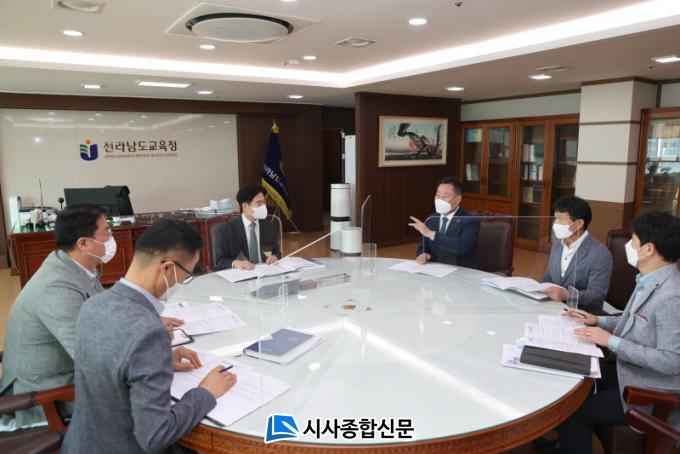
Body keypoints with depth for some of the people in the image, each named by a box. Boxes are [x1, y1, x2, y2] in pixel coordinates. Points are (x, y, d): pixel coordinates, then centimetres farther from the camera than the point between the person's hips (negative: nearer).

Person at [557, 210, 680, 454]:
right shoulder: (649, 280, 2)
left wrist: (612, 341, -25)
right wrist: (599, 321, 5)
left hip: (652, 391, -9)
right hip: (630, 370, 9)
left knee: (571, 412, -10)